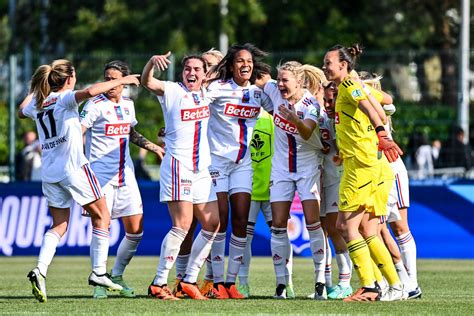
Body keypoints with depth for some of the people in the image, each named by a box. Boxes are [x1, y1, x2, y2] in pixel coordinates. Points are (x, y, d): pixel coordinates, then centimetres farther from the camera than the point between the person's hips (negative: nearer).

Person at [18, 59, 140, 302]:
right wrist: (121, 81, -16)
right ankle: (98, 272, 5)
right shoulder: (65, 98, -7)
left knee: (59, 225, 12)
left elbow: (21, 112, 34)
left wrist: (35, 90, 42)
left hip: (49, 171, 6)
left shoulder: (37, 103, 11)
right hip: (73, 168, -6)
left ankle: (40, 270, -11)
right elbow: (91, 91, -26)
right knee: (101, 217, 9)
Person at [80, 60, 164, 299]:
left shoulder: (128, 104, 11)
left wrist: (154, 147, 30)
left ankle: (116, 276, 19)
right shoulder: (96, 105, -9)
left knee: (135, 230, 3)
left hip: (125, 175, 6)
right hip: (101, 176, -6)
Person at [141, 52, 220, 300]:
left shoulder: (206, 93, 14)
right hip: (178, 165, -7)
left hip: (202, 169, 7)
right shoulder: (172, 91, -4)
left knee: (212, 225, 6)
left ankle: (189, 280, 14)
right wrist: (152, 62, -40)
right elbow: (147, 82, -22)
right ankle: (158, 284, -12)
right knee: (182, 225, -15)